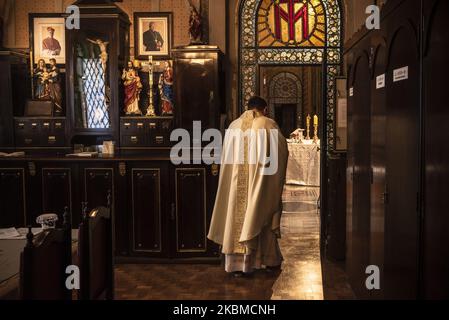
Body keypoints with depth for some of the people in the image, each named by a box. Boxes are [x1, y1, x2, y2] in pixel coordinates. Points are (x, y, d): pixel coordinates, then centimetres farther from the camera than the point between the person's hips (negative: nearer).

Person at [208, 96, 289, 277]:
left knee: (238, 217, 6)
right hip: (261, 181, -2)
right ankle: (269, 260, 20)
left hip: (237, 182, 2)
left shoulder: (234, 126, 7)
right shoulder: (269, 125, -2)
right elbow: (283, 151, 1)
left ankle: (237, 263, 6)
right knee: (262, 217, 9)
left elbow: (226, 157, 10)